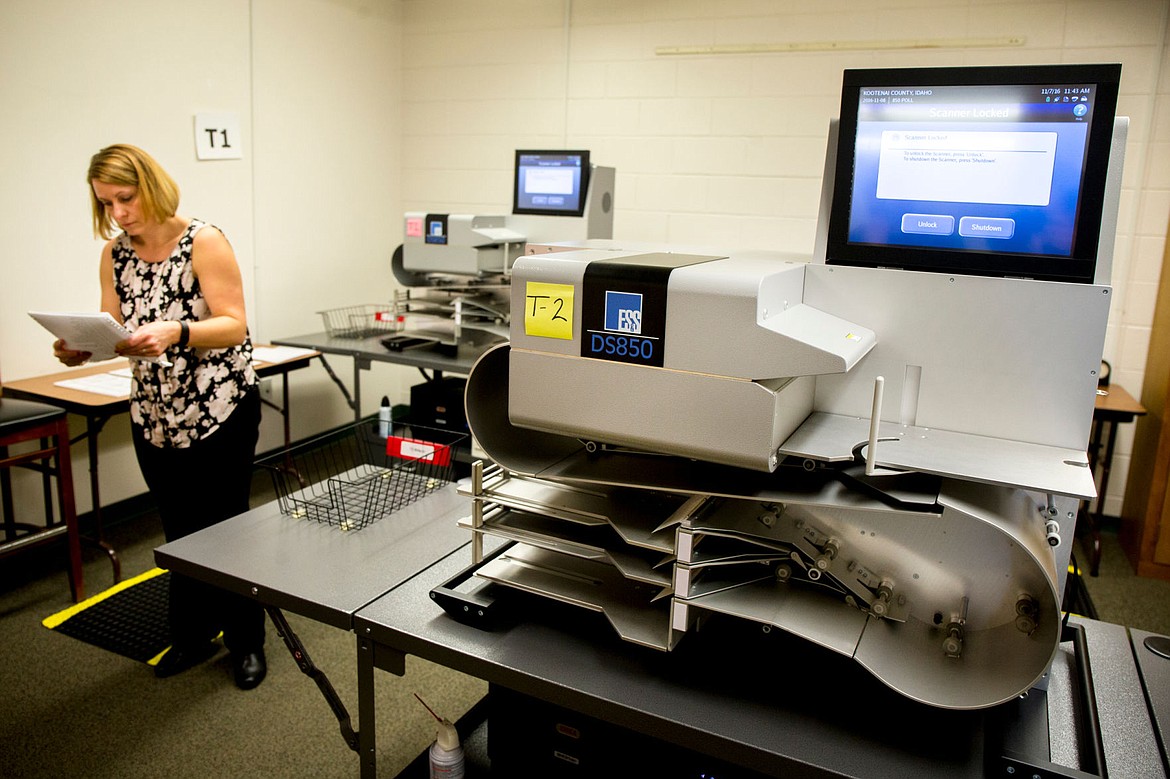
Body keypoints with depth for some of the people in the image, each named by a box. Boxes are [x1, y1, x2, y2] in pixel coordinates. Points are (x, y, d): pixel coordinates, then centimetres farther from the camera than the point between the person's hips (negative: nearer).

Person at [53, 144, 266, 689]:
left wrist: (175, 332, -35)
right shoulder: (115, 254, 5)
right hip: (154, 414, 5)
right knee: (179, 531, 14)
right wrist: (80, 349, -15)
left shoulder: (203, 243, -13)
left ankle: (246, 643, 22)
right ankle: (192, 637, 32)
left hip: (220, 409, -5)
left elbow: (234, 325, -19)